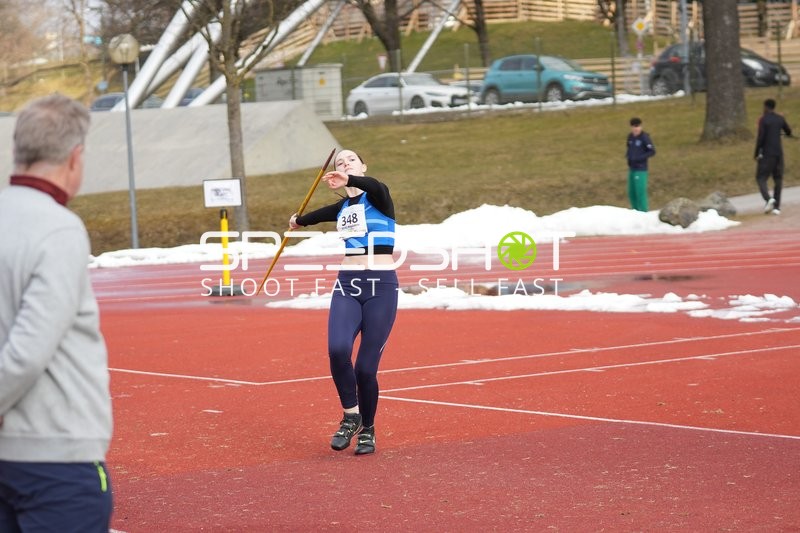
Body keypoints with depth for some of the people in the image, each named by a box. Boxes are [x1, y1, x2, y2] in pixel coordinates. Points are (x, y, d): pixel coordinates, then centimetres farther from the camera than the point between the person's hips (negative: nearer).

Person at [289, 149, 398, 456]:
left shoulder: (377, 196, -1)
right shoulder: (342, 208, 17)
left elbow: (374, 187, -27)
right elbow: (318, 215, 41)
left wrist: (350, 180, -48)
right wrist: (297, 221, 61)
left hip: (380, 286, -4)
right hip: (347, 285, 4)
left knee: (366, 366, -7)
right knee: (338, 349, -23)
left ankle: (367, 429, 17)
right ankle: (351, 416, -2)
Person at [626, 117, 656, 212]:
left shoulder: (644, 137, -13)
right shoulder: (630, 136, 7)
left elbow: (652, 152, -13)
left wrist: (639, 158, -19)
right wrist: (628, 155, 1)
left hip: (641, 169, -7)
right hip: (632, 169, 7)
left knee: (640, 192, -9)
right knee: (631, 193, 10)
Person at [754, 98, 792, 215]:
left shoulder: (763, 120, -9)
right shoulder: (780, 119, 7)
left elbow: (760, 137, -15)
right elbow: (789, 132, 23)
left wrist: (756, 154, -6)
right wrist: (787, 133, 48)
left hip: (766, 153, -5)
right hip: (779, 152, 5)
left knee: (761, 178, 1)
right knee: (778, 179, 10)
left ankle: (768, 199, -23)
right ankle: (776, 207, 5)